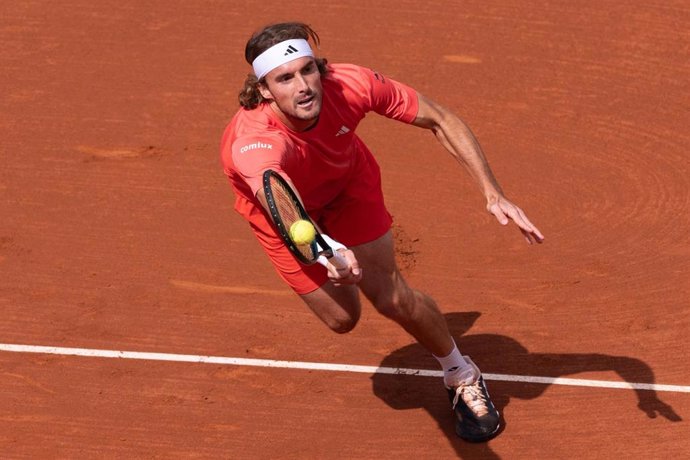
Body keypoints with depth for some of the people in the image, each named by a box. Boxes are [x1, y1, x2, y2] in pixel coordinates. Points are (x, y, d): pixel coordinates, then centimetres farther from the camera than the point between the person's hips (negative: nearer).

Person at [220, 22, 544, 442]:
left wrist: (493, 193, -31)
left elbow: (440, 120, -23)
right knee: (342, 318, 2)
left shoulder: (350, 85, -37)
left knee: (393, 299, -8)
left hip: (348, 181, 1)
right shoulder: (254, 142, -47)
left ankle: (462, 377, 20)